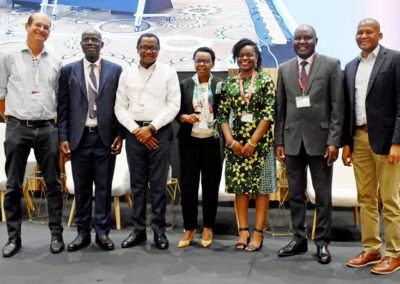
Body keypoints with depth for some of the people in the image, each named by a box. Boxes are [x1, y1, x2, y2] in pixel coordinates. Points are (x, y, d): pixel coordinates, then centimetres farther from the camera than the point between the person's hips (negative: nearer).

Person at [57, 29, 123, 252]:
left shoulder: (115, 70, 6)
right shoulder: (69, 71, 8)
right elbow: (63, 107, 5)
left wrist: (120, 135, -3)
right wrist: (63, 137, -2)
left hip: (106, 138, -1)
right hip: (79, 137, 1)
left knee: (104, 187, 6)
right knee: (81, 187, 8)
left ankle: (102, 232, 17)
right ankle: (83, 233, 20)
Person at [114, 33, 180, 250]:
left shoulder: (168, 73, 5)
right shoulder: (127, 74, 11)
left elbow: (173, 105, -2)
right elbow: (120, 107, 7)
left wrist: (151, 128, -10)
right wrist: (137, 130, -6)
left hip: (159, 132, -2)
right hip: (134, 132, 2)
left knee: (158, 185, 0)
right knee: (137, 184, 7)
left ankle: (159, 230, 10)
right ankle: (138, 230, 15)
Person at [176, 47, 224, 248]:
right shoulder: (185, 85, 9)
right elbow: (177, 111, 9)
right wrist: (185, 117, -12)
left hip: (212, 142, -1)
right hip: (189, 141, 1)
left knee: (211, 185, 5)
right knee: (188, 184, 1)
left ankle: (208, 228, 20)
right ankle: (189, 228, 16)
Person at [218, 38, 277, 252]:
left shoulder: (265, 81, 0)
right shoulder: (230, 83, 9)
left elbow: (269, 114, -7)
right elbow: (222, 115, 7)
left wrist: (252, 142, -13)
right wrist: (231, 141, -6)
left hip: (260, 141, -3)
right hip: (236, 142, 3)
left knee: (261, 186, 2)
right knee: (239, 185, 6)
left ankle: (258, 232, 8)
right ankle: (243, 231, 14)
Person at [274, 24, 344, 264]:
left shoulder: (331, 65, 1)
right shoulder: (284, 69, 11)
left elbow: (338, 107, -3)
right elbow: (281, 108, 11)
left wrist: (334, 141, -10)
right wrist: (279, 141, 5)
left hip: (319, 139, -3)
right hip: (293, 140, 3)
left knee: (323, 195, 5)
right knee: (295, 194, 10)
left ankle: (322, 242, 18)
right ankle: (299, 239, 23)